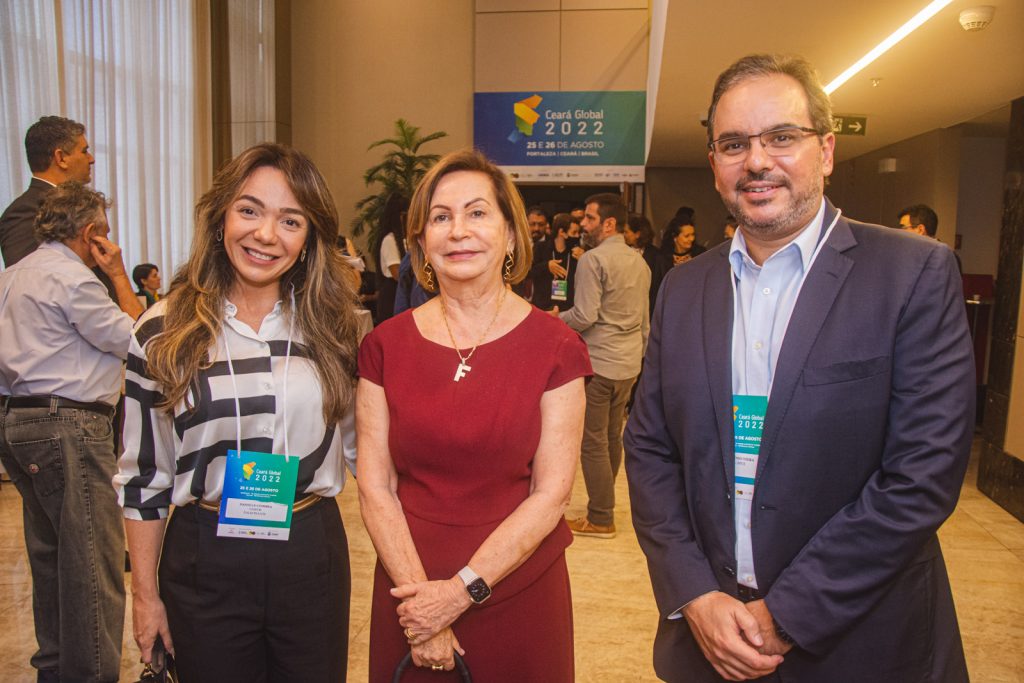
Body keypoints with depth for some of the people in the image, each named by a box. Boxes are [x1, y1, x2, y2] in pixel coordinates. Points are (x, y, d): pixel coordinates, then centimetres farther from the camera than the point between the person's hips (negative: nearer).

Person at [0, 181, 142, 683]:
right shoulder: (71, 276, -12)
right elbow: (133, 338, -11)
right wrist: (118, 273, -3)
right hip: (66, 423, -10)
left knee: (50, 550, 18)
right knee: (93, 557, -4)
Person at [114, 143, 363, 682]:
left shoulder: (330, 327, -1)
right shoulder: (164, 331, -4)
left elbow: (361, 443, 8)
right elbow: (142, 476, 2)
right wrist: (145, 593, 4)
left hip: (311, 555, 1)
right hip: (203, 561, -1)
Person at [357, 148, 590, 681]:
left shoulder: (554, 347, -8)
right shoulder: (386, 346, -3)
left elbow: (551, 492, -10)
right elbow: (374, 485, -4)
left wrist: (463, 590, -13)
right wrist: (419, 591, -11)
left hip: (518, 592, -1)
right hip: (409, 594, 2)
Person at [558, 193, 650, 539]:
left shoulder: (593, 259, -13)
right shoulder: (639, 262, 13)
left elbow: (585, 316, -20)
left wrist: (556, 318, -2)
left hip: (599, 362, -9)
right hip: (629, 363, 9)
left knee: (593, 441, -1)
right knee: (613, 436, 17)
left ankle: (600, 518, 6)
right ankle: (604, 500, 29)